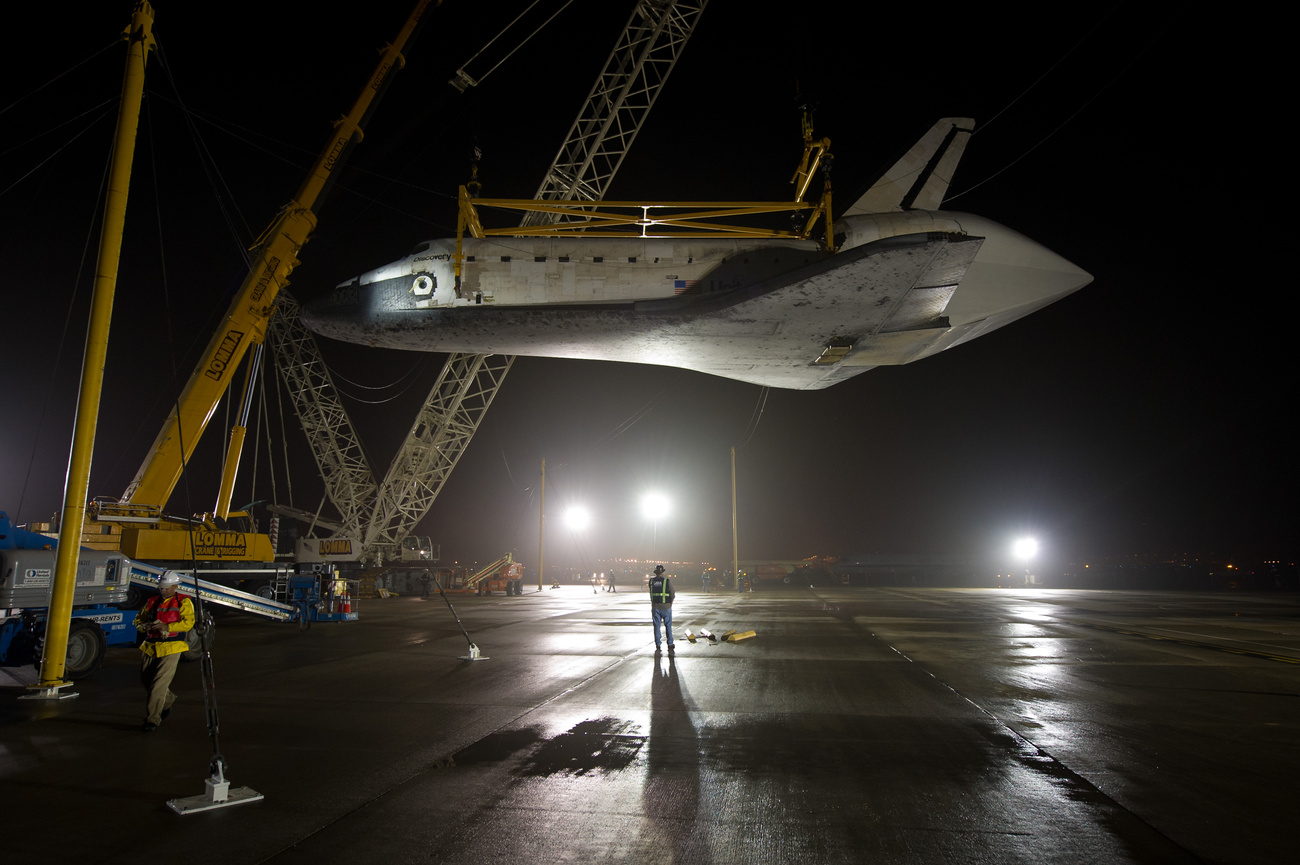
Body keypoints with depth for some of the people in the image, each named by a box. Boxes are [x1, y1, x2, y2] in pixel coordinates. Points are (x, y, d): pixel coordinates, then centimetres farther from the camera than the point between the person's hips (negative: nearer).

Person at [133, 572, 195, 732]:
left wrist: (167, 627, -23)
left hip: (171, 648, -6)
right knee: (146, 681, 15)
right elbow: (138, 619, 17)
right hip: (150, 647, 6)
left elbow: (188, 623, -12)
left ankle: (152, 720, -1)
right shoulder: (152, 602, 13)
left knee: (159, 684, -10)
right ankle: (168, 700, 41)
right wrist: (145, 626, -6)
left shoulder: (183, 602, -1)